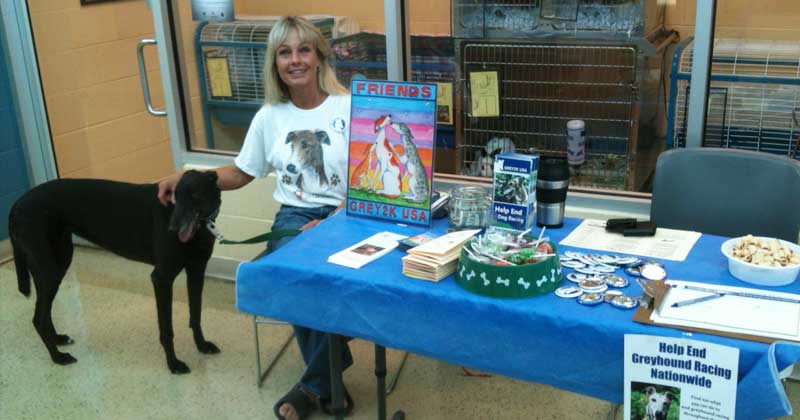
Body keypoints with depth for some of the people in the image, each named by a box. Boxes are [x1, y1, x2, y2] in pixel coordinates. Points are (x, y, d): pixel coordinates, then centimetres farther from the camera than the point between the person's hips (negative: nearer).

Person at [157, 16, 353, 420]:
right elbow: (239, 174, 19)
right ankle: (329, 381, -9)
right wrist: (183, 178, 7)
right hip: (294, 216, 2)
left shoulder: (349, 107, -3)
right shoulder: (269, 116, 8)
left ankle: (315, 384, -8)